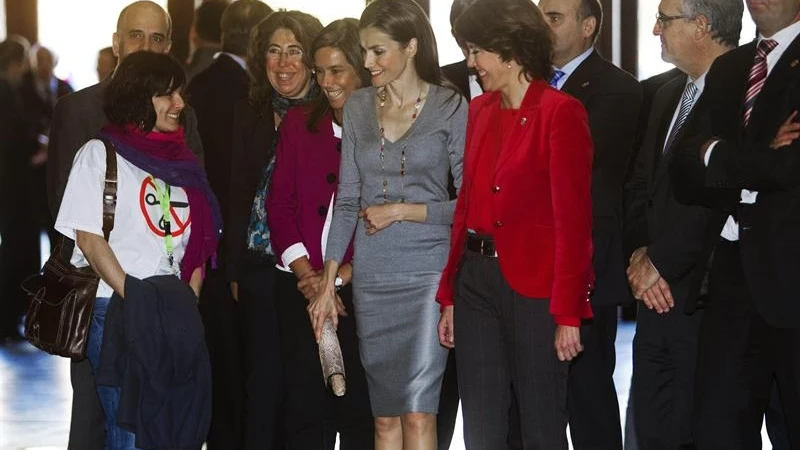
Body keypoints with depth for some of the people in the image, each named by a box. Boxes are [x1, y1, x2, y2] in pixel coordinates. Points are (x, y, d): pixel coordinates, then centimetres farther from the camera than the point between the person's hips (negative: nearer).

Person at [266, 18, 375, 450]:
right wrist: (305, 273, -5)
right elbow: (280, 203, 7)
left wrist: (342, 277, -12)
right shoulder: (299, 123, 10)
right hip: (301, 288, 3)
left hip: (362, 287, -3)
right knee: (303, 403, 2)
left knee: (358, 406, 2)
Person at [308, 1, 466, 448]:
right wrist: (328, 282, 7)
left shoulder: (451, 108, -3)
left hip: (428, 272, -4)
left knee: (417, 412, -10)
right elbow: (347, 201, 11)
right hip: (372, 276, 4)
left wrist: (402, 211, -10)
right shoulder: (359, 107, 10)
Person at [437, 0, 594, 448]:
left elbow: (573, 219, -13)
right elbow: (467, 205, 13)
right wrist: (450, 294, 10)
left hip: (534, 285, -7)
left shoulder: (560, 112, -10)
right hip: (476, 278, 7)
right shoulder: (480, 110, 10)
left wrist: (567, 312, -16)